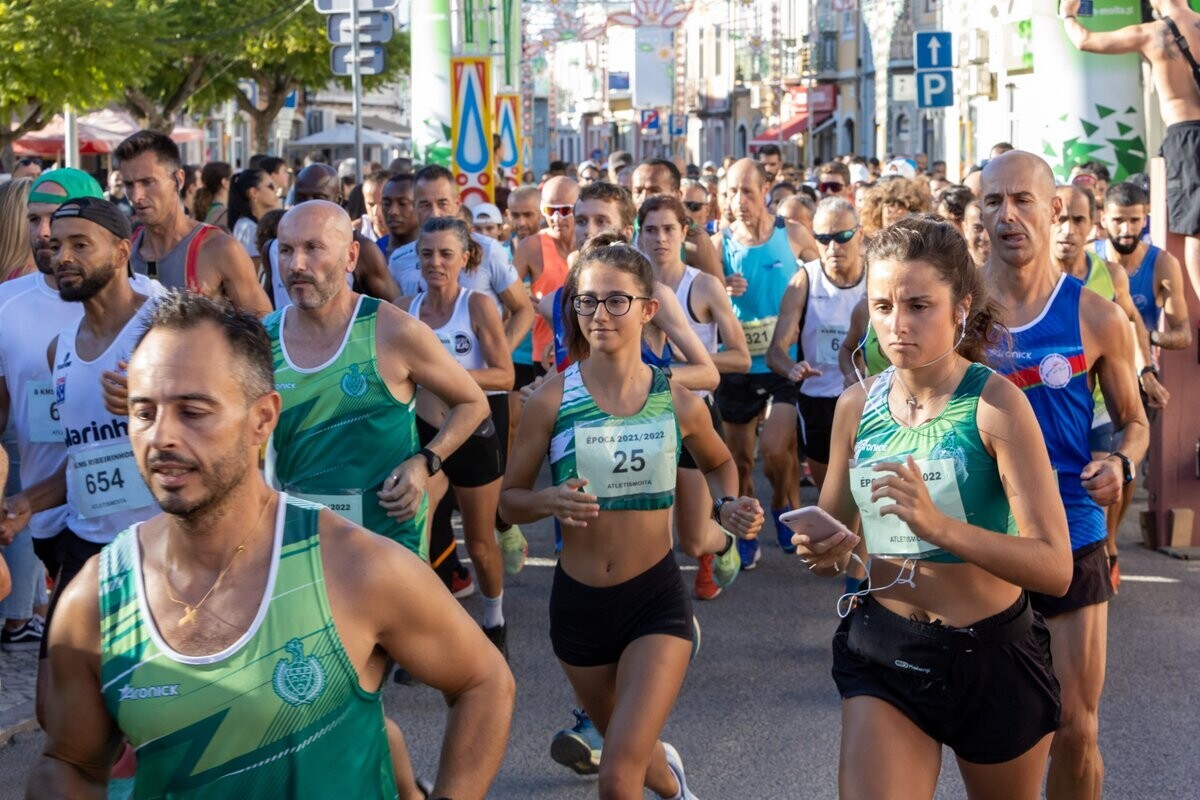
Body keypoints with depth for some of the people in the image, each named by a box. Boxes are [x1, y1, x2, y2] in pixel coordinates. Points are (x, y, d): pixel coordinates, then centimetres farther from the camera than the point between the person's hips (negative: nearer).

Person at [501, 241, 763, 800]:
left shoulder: (678, 402, -6)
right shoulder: (551, 400, -10)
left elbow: (718, 464, 15)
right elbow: (509, 499, -3)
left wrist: (728, 508, -5)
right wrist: (549, 502, -24)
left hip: (656, 597, -1)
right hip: (577, 600, 2)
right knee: (627, 749, 25)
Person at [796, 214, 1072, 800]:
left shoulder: (995, 404, -15)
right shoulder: (856, 406, -1)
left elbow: (1055, 567, -23)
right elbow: (834, 536, 13)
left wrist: (938, 524, -36)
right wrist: (826, 552, -11)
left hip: (992, 657, -2)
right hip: (881, 651, 3)